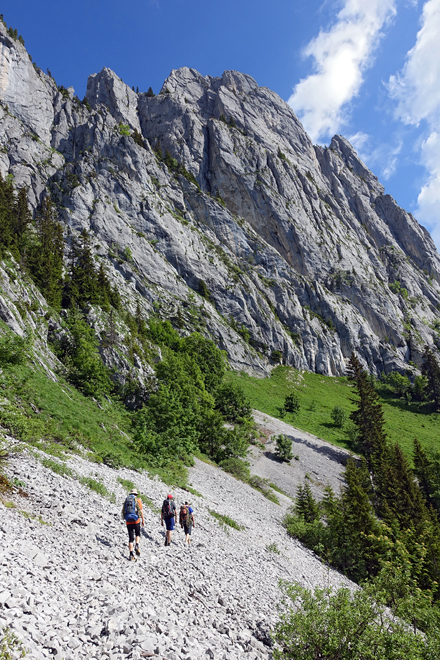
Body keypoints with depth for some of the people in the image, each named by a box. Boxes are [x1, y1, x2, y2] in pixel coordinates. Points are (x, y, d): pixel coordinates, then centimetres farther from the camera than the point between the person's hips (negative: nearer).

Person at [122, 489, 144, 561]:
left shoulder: (126, 500, 13)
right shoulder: (137, 500, 2)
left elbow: (123, 511, 16)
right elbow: (141, 511, -3)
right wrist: (143, 521, 4)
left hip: (128, 521, 3)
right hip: (136, 520, -3)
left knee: (131, 538, 8)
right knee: (138, 534, 20)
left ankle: (131, 555, 1)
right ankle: (137, 546, -5)